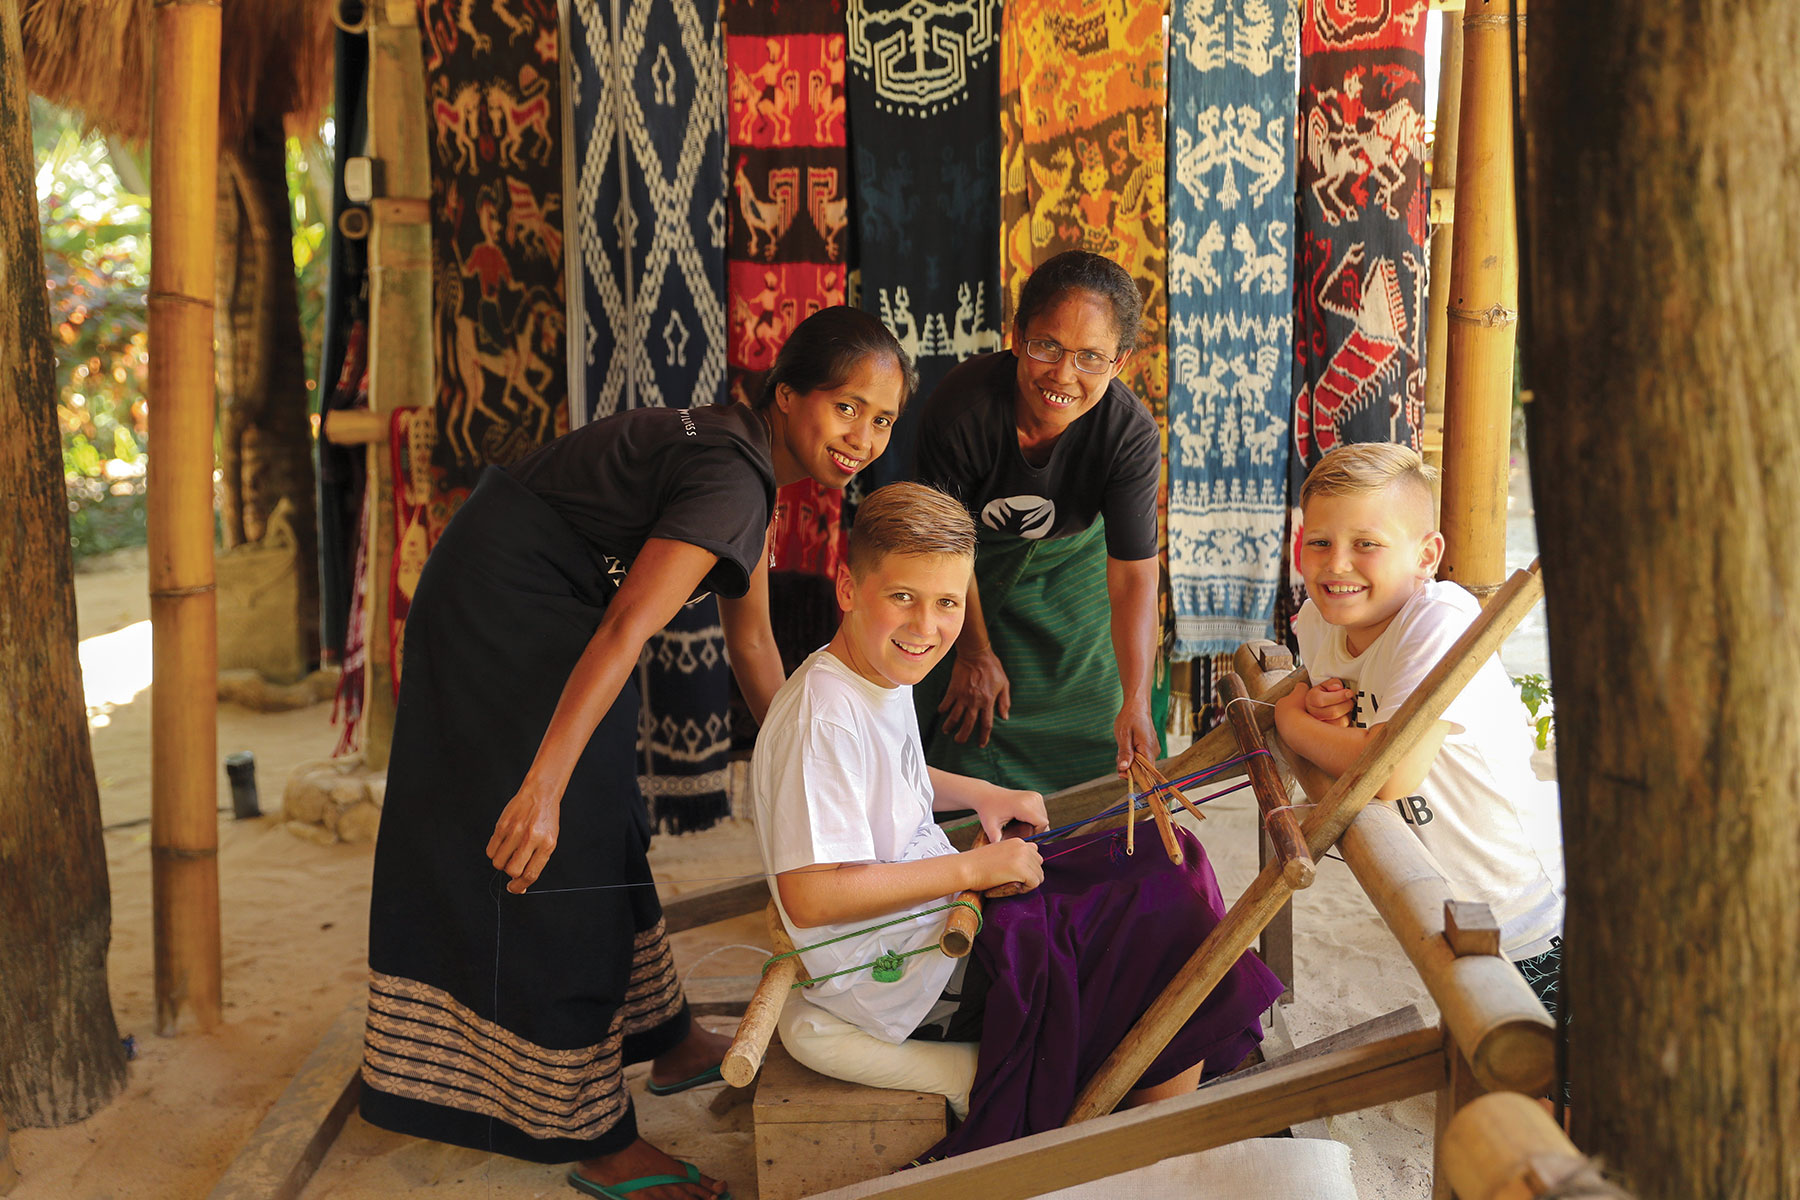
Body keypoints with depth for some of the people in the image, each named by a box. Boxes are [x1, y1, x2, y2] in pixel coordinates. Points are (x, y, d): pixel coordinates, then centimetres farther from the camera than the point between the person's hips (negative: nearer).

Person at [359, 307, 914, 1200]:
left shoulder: (749, 464, 6)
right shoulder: (731, 477, -25)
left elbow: (750, 640, 13)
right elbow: (627, 629, -35)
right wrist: (543, 788, -40)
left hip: (539, 608, 11)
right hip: (504, 612, -11)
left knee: (607, 832, 20)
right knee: (557, 862, -5)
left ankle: (666, 1039, 37)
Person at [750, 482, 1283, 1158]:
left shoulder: (883, 675, 4)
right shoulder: (822, 718, -27)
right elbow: (808, 897, -30)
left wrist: (981, 795, 6)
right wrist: (972, 868, -24)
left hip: (941, 913, 10)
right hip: (901, 984, -10)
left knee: (1165, 863, 11)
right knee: (1170, 925, -6)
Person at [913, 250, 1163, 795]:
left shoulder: (1132, 434, -33)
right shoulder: (959, 410, -37)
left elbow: (1133, 577, -28)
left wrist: (1136, 703, -39)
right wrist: (975, 653, -7)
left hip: (1072, 561, 1)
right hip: (975, 558, -1)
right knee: (967, 726, 7)